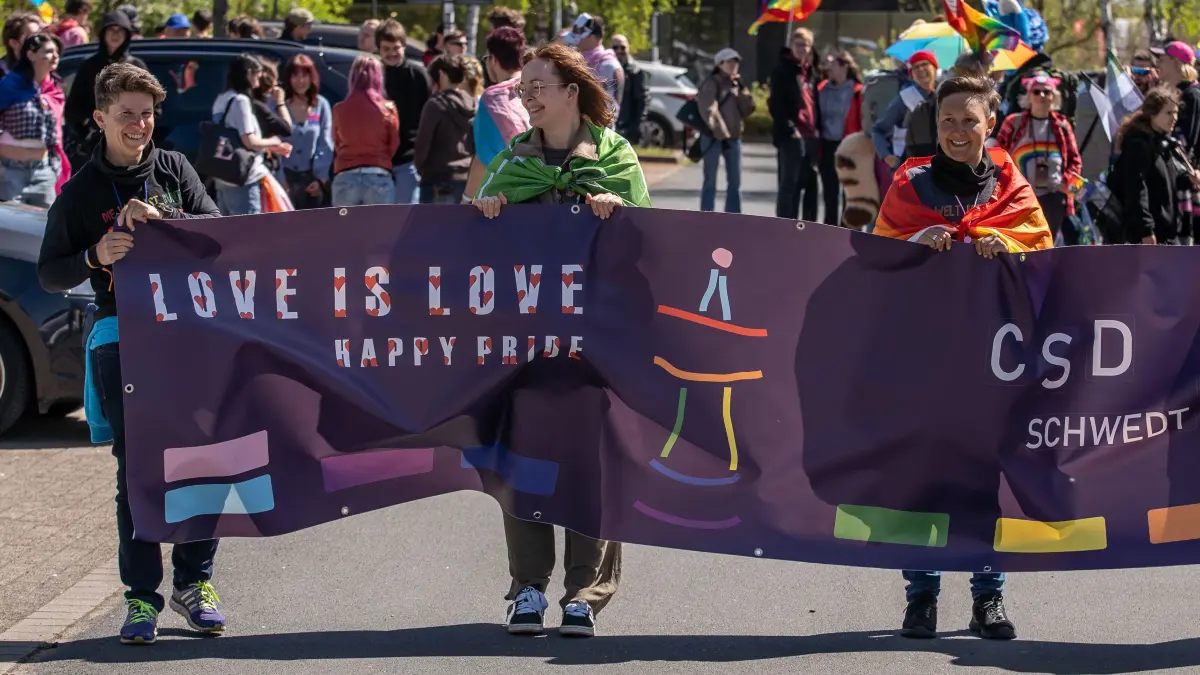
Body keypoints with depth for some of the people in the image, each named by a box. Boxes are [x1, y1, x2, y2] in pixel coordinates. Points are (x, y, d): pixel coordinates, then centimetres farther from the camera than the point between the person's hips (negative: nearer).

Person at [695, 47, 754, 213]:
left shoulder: (736, 84, 16)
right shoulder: (711, 83, -5)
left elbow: (747, 109, 9)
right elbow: (710, 112, -13)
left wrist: (742, 89, -3)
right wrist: (722, 135, -18)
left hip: (734, 138, 7)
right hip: (714, 138, -7)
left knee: (735, 182, 7)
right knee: (710, 182, -6)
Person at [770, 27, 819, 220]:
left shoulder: (812, 72, 18)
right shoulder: (783, 71, -3)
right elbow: (776, 105, -10)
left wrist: (817, 128, 8)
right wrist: (790, 129, -16)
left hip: (810, 136, 7)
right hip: (791, 136, -7)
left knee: (806, 184, 11)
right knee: (788, 184, -6)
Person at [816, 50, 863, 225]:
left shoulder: (857, 91, -8)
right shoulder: (822, 89, 5)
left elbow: (862, 121, -7)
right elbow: (817, 119, 8)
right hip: (827, 147, 4)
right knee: (829, 193, 9)